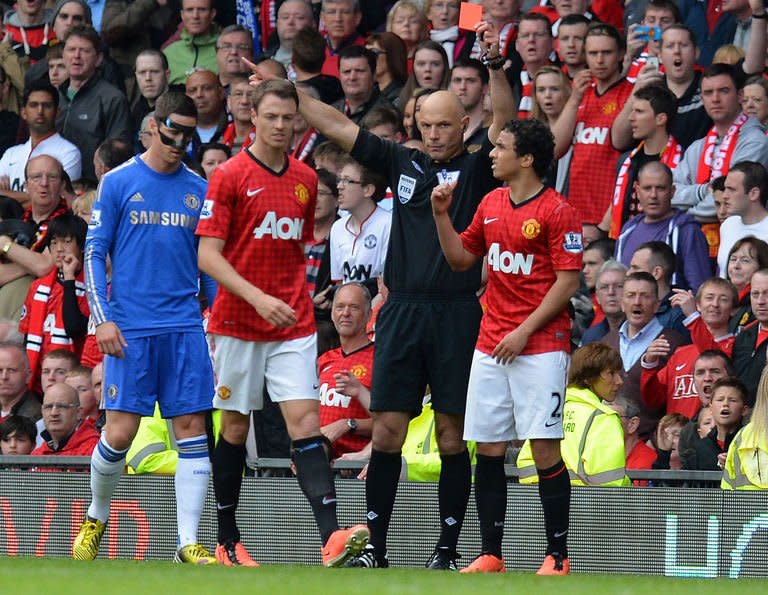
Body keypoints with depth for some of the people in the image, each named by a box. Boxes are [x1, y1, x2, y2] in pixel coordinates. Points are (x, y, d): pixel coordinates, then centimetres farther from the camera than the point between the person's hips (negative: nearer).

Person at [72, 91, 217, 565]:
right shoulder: (119, 183, 2)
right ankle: (96, 520, 18)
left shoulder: (199, 189, 11)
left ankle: (189, 543, -2)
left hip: (186, 327, 3)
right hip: (130, 328, -3)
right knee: (120, 432, -7)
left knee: (192, 429, -4)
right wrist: (103, 319, -7)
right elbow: (94, 254, 2)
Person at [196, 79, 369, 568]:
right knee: (235, 426, 7)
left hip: (294, 325, 3)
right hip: (238, 323, -3)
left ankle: (332, 538, -24)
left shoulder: (306, 179, 9)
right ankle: (228, 541, 19)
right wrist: (258, 298, -22)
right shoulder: (230, 176, -6)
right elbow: (208, 254, -12)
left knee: (305, 419, -10)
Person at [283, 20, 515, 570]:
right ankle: (375, 549, 4)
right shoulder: (403, 163, 14)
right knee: (387, 432, 0)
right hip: (402, 312, 3)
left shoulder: (477, 169, 4)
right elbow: (339, 127, 15)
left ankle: (448, 549, 7)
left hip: (457, 314, -3)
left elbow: (505, 122, -12)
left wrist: (495, 66, -26)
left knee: (453, 436, 1)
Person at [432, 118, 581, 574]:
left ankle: (558, 557, -3)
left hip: (541, 347, -7)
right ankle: (491, 555, 10)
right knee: (488, 450, 4)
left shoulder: (557, 211, -8)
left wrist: (525, 331, -15)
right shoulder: (491, 204, 13)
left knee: (545, 448, -8)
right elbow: (461, 259, 23)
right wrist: (441, 215, 8)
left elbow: (568, 282, -11)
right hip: (491, 345, 7)